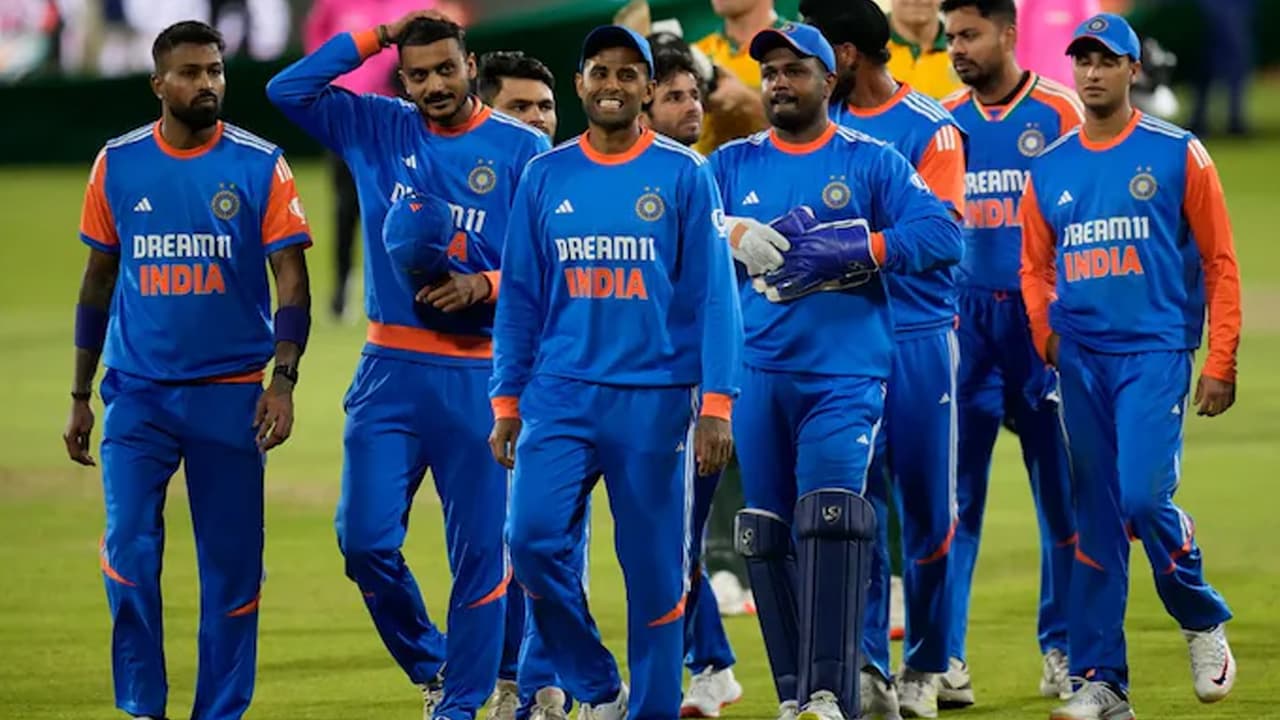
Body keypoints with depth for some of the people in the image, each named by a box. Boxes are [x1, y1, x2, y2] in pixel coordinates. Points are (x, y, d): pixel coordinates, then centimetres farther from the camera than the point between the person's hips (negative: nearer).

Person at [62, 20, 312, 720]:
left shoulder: (260, 165, -3)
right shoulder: (117, 164, 4)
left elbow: (291, 281, -4)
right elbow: (97, 282, 12)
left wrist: (283, 380, -16)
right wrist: (80, 395, 12)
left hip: (231, 396, -1)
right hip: (137, 393, 1)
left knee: (231, 563, 2)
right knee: (129, 552, -11)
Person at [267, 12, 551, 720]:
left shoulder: (522, 149, 0)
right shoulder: (376, 130, 8)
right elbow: (288, 89, 2)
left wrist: (483, 287, -18)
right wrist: (373, 38, 1)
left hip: (480, 375, -3)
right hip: (390, 369, 3)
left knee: (478, 548, 0)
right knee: (365, 539, -3)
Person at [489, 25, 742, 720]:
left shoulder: (684, 175, 0)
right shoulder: (545, 177, 8)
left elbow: (714, 295, -2)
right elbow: (520, 297, 11)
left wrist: (715, 405, -9)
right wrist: (506, 404, 7)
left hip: (656, 397, -2)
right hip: (561, 394, 2)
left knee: (655, 567, 0)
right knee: (533, 538, -13)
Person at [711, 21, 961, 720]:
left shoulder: (870, 160, 4)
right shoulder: (731, 165, 12)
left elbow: (941, 234, -5)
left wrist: (852, 249, -14)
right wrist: (740, 235, -14)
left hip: (846, 373, -4)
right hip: (758, 374, 4)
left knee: (829, 515, -19)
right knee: (766, 532, 5)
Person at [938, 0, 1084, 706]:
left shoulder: (1058, 113, -2)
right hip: (965, 316, 2)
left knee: (1060, 489, 5)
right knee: (954, 491, -3)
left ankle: (1062, 648, 16)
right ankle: (945, 659, -4)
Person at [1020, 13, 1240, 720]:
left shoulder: (1178, 155, 0)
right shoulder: (1050, 169, 11)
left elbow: (1219, 263, 0)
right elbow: (1034, 267, 19)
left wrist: (1221, 363, -5)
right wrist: (1046, 335, 1)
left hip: (1155, 352, -4)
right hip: (1081, 362, 4)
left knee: (1145, 497, -18)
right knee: (1095, 518, 4)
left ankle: (1203, 622, 8)